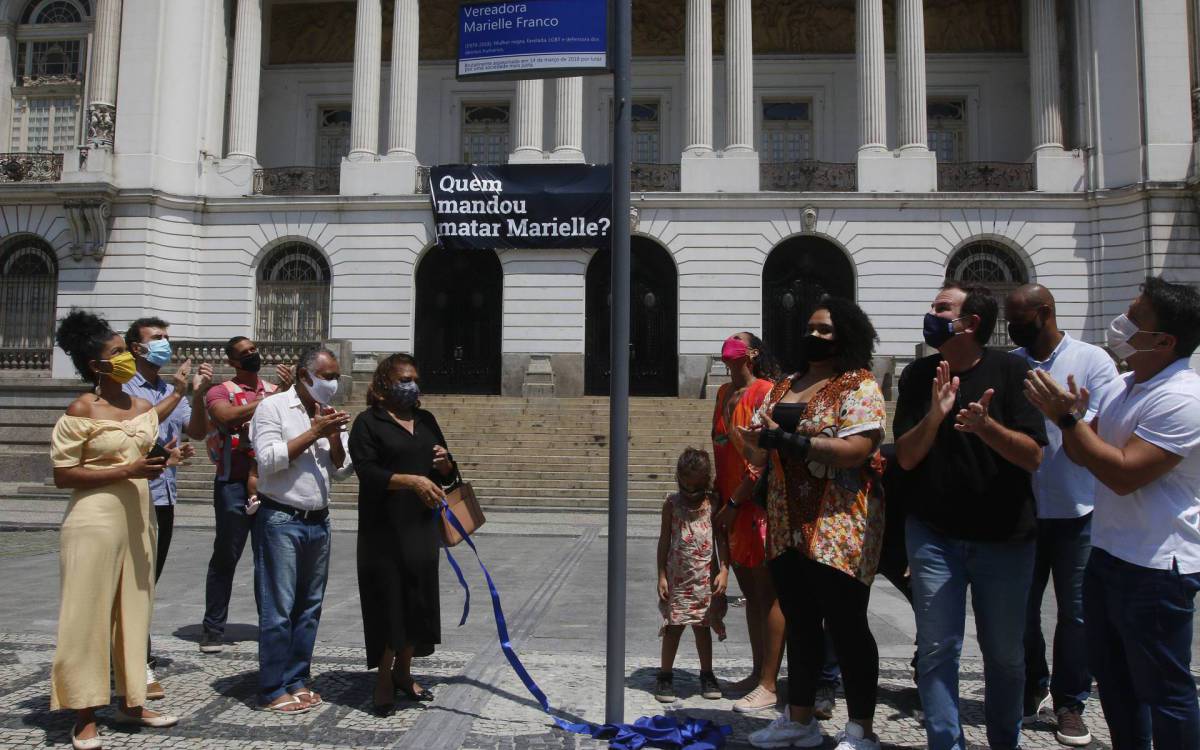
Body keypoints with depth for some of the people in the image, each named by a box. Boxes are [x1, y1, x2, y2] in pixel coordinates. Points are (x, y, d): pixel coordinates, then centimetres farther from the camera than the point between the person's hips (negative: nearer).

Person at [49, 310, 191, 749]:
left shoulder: (142, 406, 8)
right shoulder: (82, 409, -10)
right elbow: (62, 474, -12)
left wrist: (163, 460, 11)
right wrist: (126, 471, -19)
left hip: (139, 517, 7)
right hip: (96, 519, -6)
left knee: (133, 610, 12)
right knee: (89, 613, 0)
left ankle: (130, 701, 23)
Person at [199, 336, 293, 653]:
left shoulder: (275, 389, 11)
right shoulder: (220, 391, 1)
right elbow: (228, 417, -20)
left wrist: (289, 391, -18)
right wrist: (269, 399, -19)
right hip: (234, 484, -3)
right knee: (225, 557, 4)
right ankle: (213, 627, 15)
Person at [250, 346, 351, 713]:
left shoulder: (329, 415, 13)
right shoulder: (272, 407, -4)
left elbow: (341, 471, 12)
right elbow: (268, 459, -15)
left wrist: (334, 437, -6)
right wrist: (314, 432, -15)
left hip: (318, 521, 7)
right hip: (280, 520, -6)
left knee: (310, 607, 11)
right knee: (278, 610, -4)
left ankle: (297, 680, 21)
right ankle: (272, 690, 5)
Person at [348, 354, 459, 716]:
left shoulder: (426, 421, 13)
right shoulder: (368, 423, -4)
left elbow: (447, 476, 18)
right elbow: (368, 472, -15)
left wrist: (445, 464, -5)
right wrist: (412, 481, -25)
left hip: (422, 526, 6)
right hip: (384, 528, -6)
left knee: (419, 598, 11)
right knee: (388, 601, 0)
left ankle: (403, 672, 27)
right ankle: (384, 680, 15)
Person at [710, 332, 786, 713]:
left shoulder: (765, 391, -11)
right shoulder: (724, 393, 15)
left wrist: (734, 503, -14)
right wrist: (720, 495, 13)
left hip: (759, 504, -8)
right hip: (731, 504, 8)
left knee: (767, 594, -3)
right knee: (750, 592, 14)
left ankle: (768, 686, 2)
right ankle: (758, 673, 24)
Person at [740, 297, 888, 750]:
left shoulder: (858, 386, -7)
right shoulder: (784, 387, 15)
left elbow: (857, 449, -21)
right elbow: (762, 444, 17)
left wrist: (789, 440, -23)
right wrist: (760, 440, -6)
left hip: (838, 529, -7)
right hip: (788, 527, 7)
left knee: (846, 627, 2)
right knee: (799, 625, 15)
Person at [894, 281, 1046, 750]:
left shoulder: (1011, 372, -6)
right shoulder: (918, 377, 1)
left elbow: (1033, 457, -11)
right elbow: (906, 458, -4)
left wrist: (985, 424, -29)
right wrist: (936, 414, -21)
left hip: (1004, 536, -1)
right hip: (934, 535, 1)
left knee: (1005, 652, 12)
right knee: (936, 649, 0)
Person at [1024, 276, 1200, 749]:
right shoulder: (1120, 387, 7)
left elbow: (1124, 473, -26)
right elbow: (1085, 456, 11)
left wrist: (1067, 417, -23)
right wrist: (1067, 417, -8)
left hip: (1156, 567, -9)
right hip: (1108, 553, 9)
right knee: (1111, 674, 21)